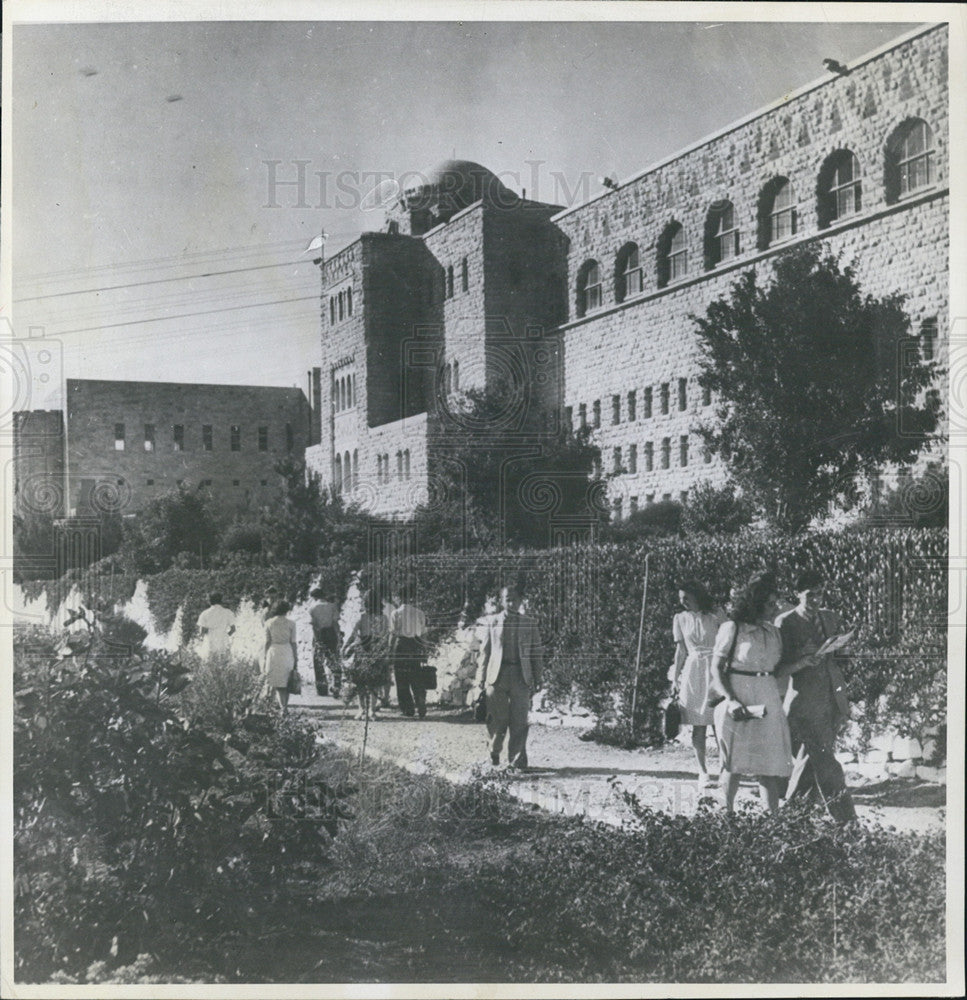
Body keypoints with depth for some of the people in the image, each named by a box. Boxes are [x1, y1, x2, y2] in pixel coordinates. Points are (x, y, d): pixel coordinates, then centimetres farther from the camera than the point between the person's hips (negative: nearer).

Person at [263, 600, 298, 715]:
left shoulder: (269, 623, -1)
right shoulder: (291, 623, -4)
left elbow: (267, 642, 0)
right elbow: (293, 642, -2)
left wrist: (265, 658, 8)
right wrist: (296, 659, 5)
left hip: (273, 653, 0)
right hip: (287, 653, 0)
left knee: (277, 683, 5)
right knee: (286, 682, 17)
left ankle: (283, 707, -10)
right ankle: (285, 706, 21)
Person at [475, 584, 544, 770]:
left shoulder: (529, 624, 9)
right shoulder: (492, 622, 7)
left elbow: (537, 653, 10)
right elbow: (485, 651, 8)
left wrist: (537, 678, 5)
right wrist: (482, 676, 2)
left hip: (521, 676, 1)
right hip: (497, 676, 0)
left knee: (519, 721, -1)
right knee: (497, 719, 0)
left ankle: (516, 759, 7)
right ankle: (494, 753, 22)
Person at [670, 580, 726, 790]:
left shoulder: (716, 615, 0)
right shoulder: (680, 619, 8)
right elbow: (681, 651, 11)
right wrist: (675, 679, 8)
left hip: (715, 669, -2)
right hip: (693, 671, 2)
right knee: (698, 725, 1)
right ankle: (702, 771, 5)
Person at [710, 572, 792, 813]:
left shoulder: (773, 632, 12)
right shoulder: (732, 628, -5)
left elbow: (778, 668, 16)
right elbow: (716, 668, -8)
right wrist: (731, 700, -17)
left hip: (767, 703, 4)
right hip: (738, 704, -4)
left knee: (769, 765, 1)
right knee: (733, 764, 3)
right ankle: (727, 813, 15)